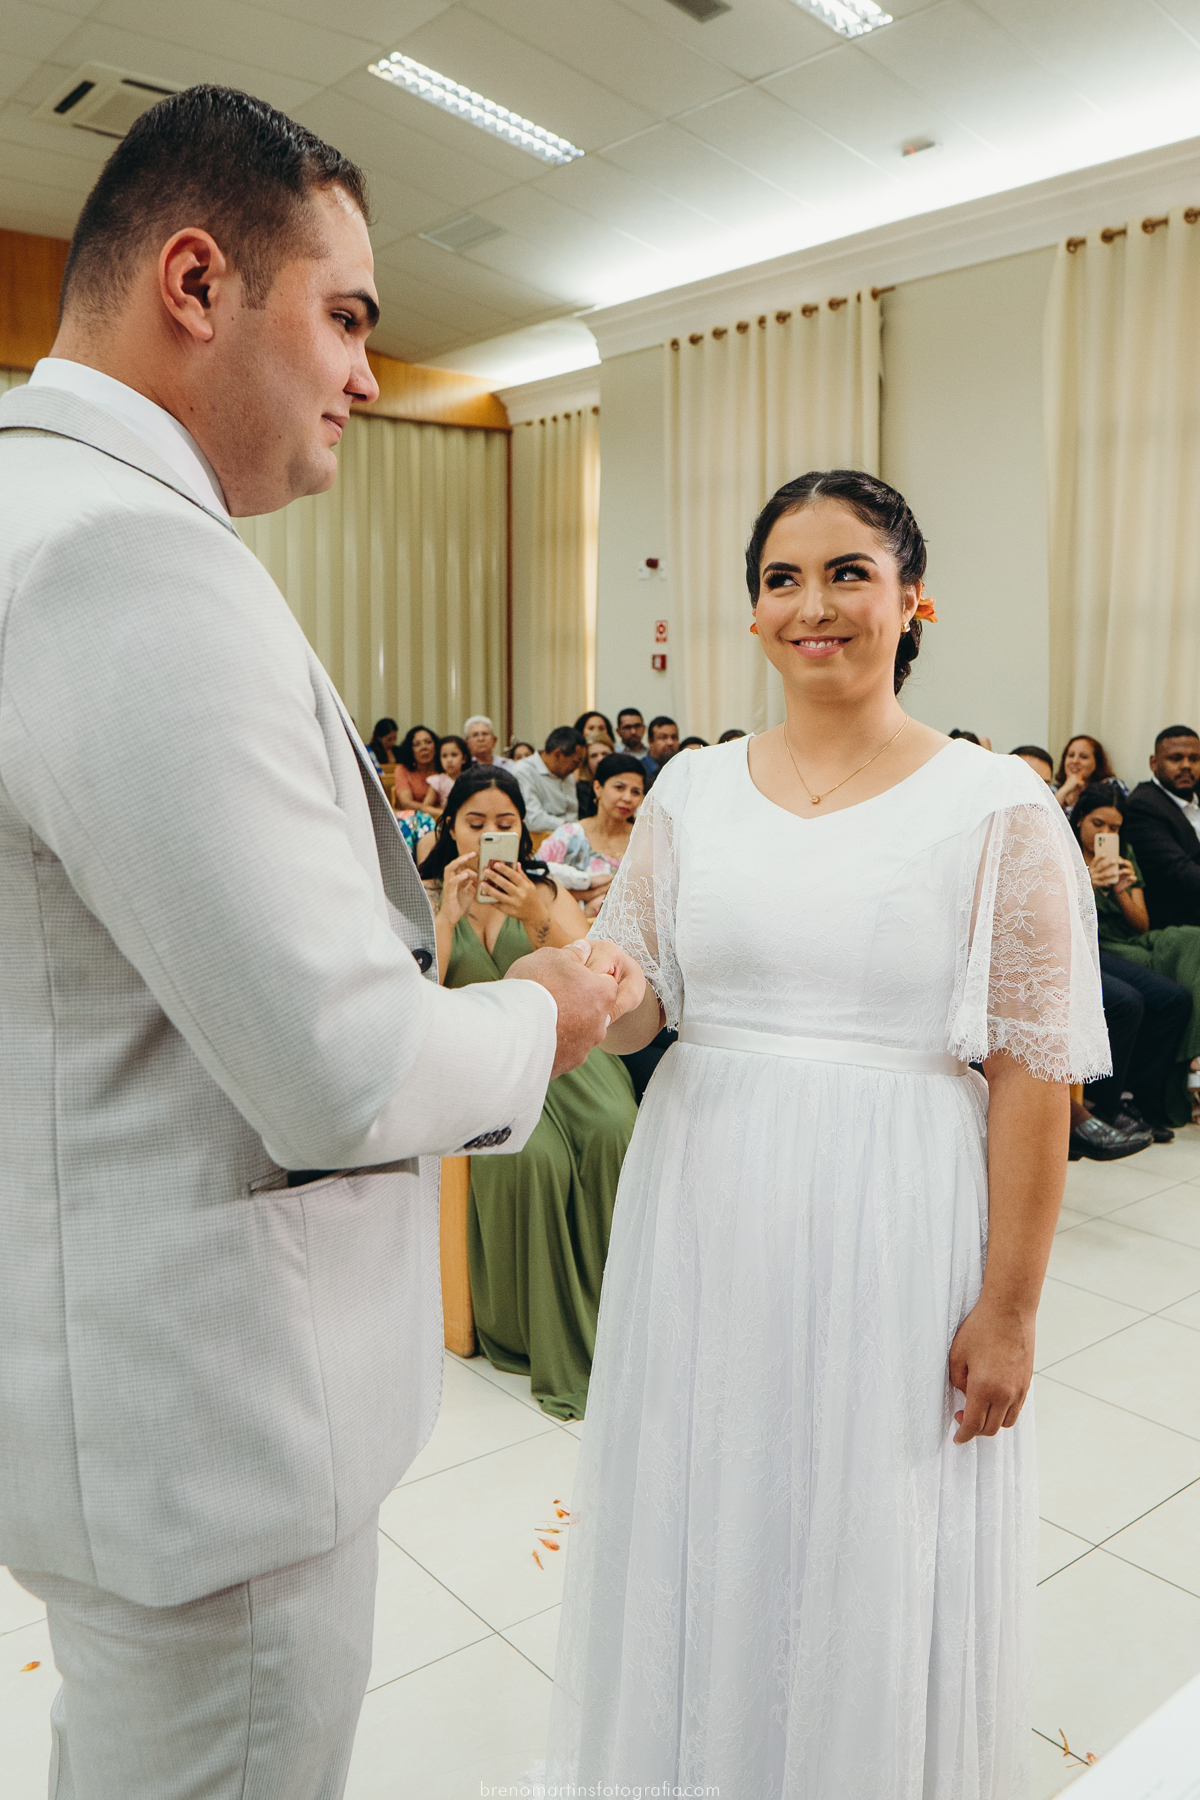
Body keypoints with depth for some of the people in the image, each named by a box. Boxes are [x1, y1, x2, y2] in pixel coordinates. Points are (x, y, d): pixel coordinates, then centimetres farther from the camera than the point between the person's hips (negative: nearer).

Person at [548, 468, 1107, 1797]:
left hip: (895, 1229, -3)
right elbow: (623, 1007, 5)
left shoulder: (998, 806, -7)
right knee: (707, 1531, 19)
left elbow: (1034, 1074, -7)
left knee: (874, 1556, 14)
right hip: (708, 1222, 4)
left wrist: (1009, 1308, -9)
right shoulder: (692, 792, 3)